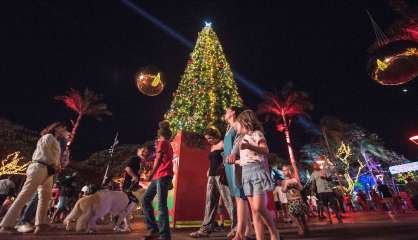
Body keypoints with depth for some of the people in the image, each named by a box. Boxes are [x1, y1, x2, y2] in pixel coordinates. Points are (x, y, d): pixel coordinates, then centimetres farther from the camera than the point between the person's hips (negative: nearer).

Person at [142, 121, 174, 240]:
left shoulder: (162, 142, -2)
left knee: (161, 205, -9)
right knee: (145, 199, 11)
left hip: (162, 176, -9)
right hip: (159, 177, 9)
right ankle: (153, 229, 14)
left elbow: (159, 158, -13)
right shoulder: (168, 145, 23)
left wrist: (151, 173, -15)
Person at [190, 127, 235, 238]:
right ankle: (206, 228, 17)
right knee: (210, 202, 10)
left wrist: (222, 167, -20)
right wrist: (209, 170, 13)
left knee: (228, 200, -6)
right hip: (212, 176, 9)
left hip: (221, 175, -9)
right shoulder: (212, 147, 20)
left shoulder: (222, 144, -5)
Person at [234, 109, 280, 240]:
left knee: (259, 207, -13)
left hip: (257, 169, -7)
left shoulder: (256, 133, 1)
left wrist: (249, 146, -26)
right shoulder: (243, 138, 23)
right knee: (254, 209, 3)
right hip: (246, 172, 8)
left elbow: (266, 150, -13)